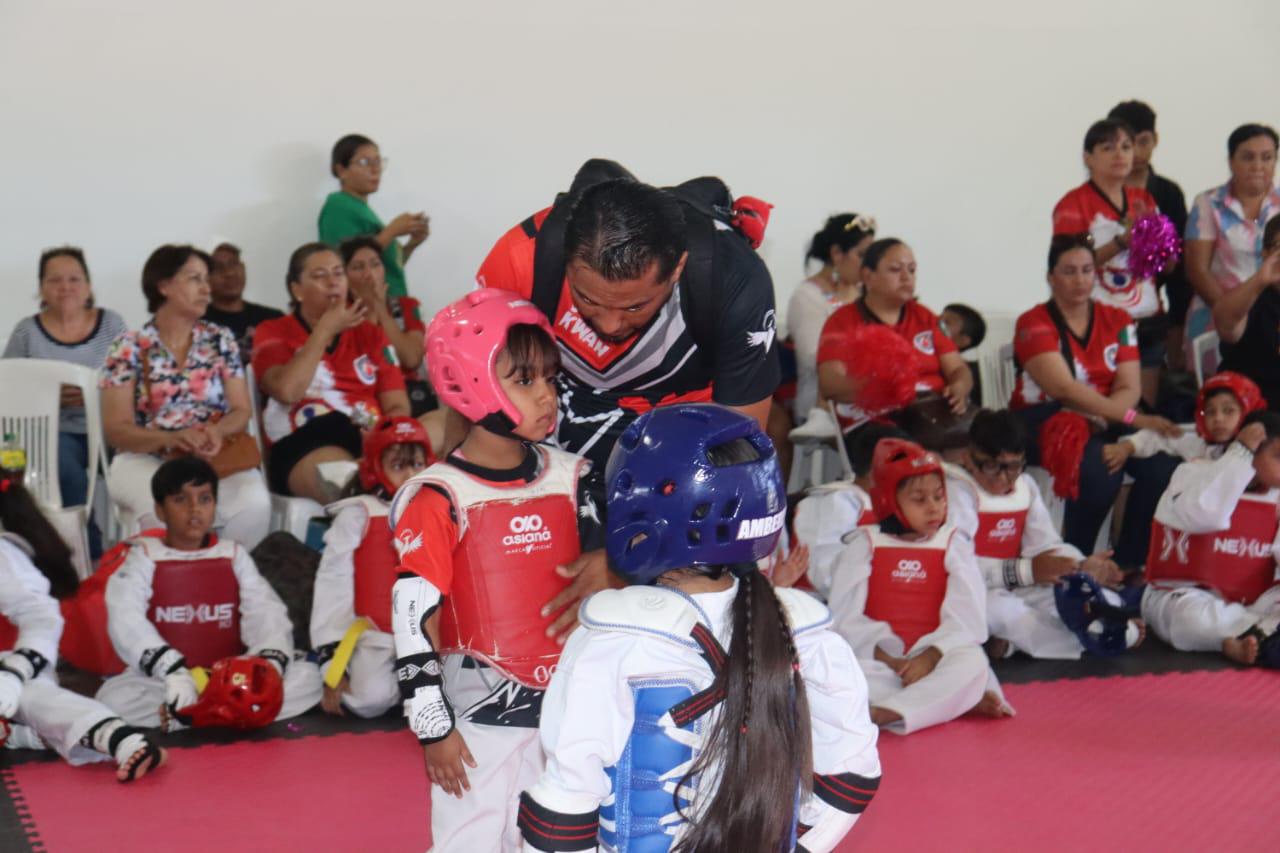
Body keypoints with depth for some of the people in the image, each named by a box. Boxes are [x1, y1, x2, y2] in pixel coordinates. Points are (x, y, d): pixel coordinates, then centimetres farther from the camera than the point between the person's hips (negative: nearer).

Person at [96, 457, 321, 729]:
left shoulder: (234, 556, 11)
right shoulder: (143, 558, 4)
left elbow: (266, 613, -2)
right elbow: (127, 623, -14)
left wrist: (271, 662, -26)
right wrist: (173, 673, -31)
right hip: (162, 683, -2)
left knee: (308, 676, -19)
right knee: (115, 697, -33)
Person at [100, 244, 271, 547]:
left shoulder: (220, 340, 10)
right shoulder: (128, 349, 1)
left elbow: (241, 411, 8)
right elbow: (117, 430, -4)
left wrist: (217, 432, -17)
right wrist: (173, 438, -23)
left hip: (215, 459, 3)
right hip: (145, 460, -2)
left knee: (255, 502, -29)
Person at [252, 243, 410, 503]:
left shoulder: (369, 332, 22)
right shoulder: (274, 334, 12)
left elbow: (398, 407, 14)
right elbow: (287, 391, -10)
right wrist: (325, 329, 0)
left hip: (371, 441, 3)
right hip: (306, 446, -3)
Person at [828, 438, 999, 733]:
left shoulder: (953, 543, 6)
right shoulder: (864, 544, 4)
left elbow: (966, 615, -5)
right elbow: (846, 615, -5)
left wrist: (930, 657, -20)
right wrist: (889, 660, -17)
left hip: (934, 660, 0)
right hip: (880, 663, 0)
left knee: (972, 662, -31)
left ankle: (886, 714, -40)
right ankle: (956, 699, -28)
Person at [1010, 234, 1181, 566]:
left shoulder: (1117, 321, 9)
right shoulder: (1034, 324, -6)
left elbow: (1129, 389, -1)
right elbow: (1065, 388, -20)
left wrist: (1098, 415, -23)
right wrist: (1132, 417, -28)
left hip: (1103, 423, 5)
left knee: (1162, 466, -23)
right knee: (1100, 470, -34)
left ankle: (1129, 563, -10)